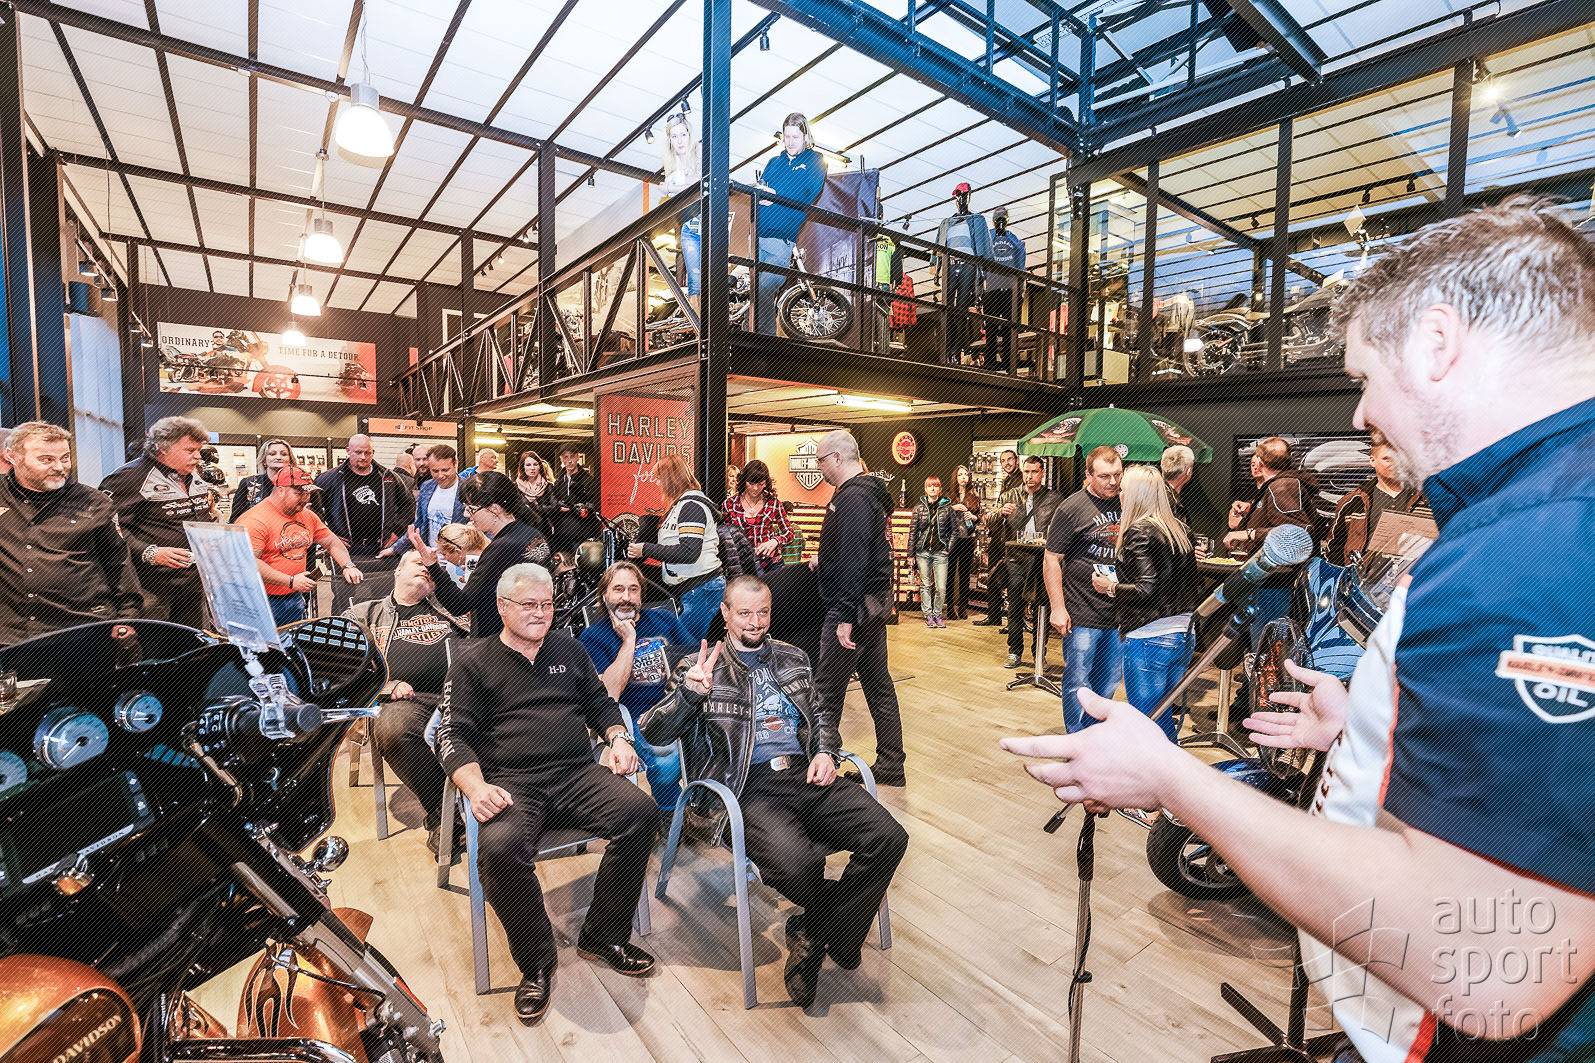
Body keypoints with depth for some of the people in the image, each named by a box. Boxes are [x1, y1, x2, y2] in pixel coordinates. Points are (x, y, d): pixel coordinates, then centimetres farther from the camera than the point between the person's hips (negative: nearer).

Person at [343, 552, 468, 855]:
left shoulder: (447, 604, 30)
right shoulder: (365, 613, 26)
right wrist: (387, 685, -2)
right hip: (406, 698, 0)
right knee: (392, 728, -36)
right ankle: (440, 812, -21)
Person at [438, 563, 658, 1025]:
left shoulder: (568, 648, 19)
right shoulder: (473, 662, 9)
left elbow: (600, 702, 25)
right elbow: (454, 735, 2)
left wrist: (618, 736, 5)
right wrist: (476, 786, -16)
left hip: (577, 774, 3)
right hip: (510, 783, -2)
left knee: (640, 812, -22)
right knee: (499, 848, -34)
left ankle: (603, 936, -1)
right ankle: (536, 963, -6)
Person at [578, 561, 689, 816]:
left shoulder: (664, 618, 13)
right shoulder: (592, 636, 4)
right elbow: (609, 694, -10)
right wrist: (629, 638, -10)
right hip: (639, 721, -3)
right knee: (664, 764, -32)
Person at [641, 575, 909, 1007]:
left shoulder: (792, 658, 19)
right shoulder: (699, 667, 5)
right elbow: (652, 733, -2)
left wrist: (826, 751, 6)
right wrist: (689, 691, -20)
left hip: (806, 776, 5)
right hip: (749, 788, -4)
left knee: (888, 838, -18)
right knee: (798, 865, -32)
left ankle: (814, 936, 1)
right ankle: (835, 919, 6)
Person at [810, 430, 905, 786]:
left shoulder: (852, 499, -19)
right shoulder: (869, 491, 13)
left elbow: (853, 561, -25)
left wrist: (845, 617, -25)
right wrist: (824, 558, 27)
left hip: (855, 605, -11)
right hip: (877, 600, 11)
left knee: (826, 690, 0)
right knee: (878, 684, 15)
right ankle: (890, 766, 24)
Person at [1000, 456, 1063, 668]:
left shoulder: (1055, 498, 7)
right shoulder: (1010, 496, 11)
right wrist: (1001, 512, -17)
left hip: (1043, 559, -1)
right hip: (1016, 559, 1)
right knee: (1015, 607, 4)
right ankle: (1015, 652, 15)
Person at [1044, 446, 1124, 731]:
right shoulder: (1071, 508, -8)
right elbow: (1052, 561, -8)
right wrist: (1057, 608, -13)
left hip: (1119, 613, 6)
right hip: (1081, 615, -5)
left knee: (1109, 683, 14)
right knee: (1078, 683, 2)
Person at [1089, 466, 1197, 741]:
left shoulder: (1139, 532, -14)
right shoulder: (1179, 529, 10)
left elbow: (1147, 590, -21)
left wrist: (1110, 588, -5)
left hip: (1149, 640, -8)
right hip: (1183, 635, 9)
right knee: (1168, 718, 19)